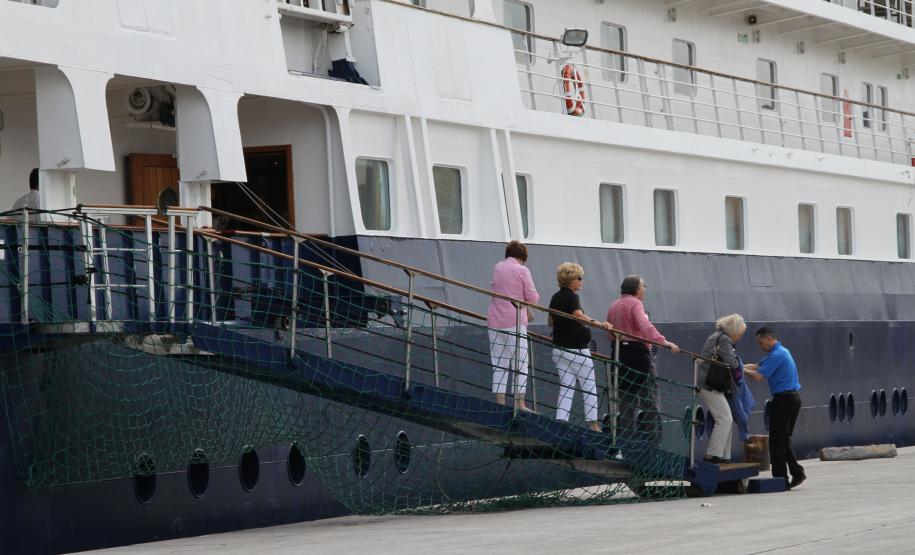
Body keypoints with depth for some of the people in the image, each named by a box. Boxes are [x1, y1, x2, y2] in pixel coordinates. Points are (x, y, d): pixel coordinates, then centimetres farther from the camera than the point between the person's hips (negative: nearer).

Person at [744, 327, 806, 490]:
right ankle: (797, 472, 10)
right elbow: (758, 366, 18)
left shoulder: (777, 355, -16)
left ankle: (780, 479, -1)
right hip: (793, 397, 10)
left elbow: (759, 376, -20)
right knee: (784, 440, 15)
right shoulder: (780, 351, 18)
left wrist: (742, 370, -8)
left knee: (777, 441, -3)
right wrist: (743, 366, 5)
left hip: (783, 399, -10)